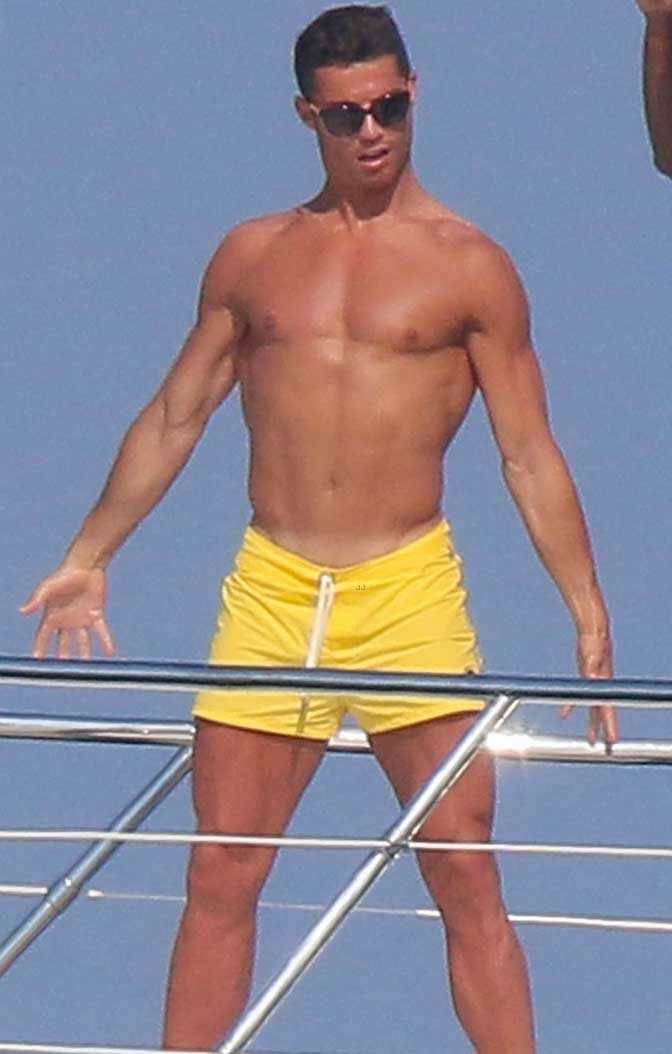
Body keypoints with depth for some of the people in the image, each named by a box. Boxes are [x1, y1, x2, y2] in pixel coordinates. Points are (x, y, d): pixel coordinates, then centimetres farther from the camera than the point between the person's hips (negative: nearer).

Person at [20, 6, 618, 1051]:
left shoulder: (469, 268, 3)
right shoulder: (255, 256, 11)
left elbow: (531, 458, 4)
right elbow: (173, 419, 19)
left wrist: (589, 615, -2)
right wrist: (87, 558, 17)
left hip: (410, 591, -2)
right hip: (268, 590, 3)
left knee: (465, 876, -5)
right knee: (220, 879, 2)